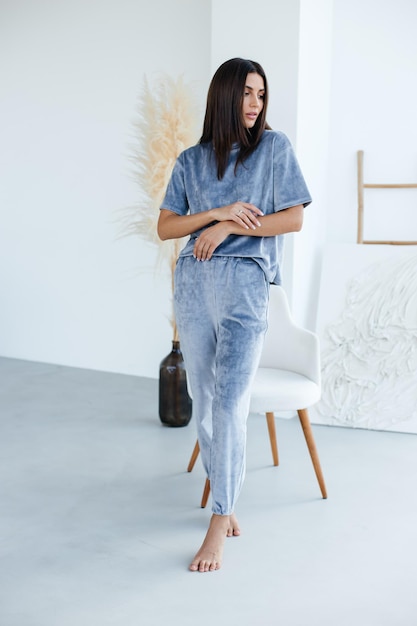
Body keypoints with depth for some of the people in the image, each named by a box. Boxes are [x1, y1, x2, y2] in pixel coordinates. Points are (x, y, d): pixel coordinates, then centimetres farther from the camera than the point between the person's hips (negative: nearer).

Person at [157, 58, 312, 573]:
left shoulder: (274, 148, 6)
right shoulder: (191, 160, 12)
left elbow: (293, 219, -1)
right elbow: (164, 226, 8)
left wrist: (228, 227, -8)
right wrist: (217, 212, -7)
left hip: (245, 282, -3)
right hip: (194, 283, 4)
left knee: (229, 403, -12)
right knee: (203, 403, 6)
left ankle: (218, 525, -6)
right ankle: (226, 503, 21)